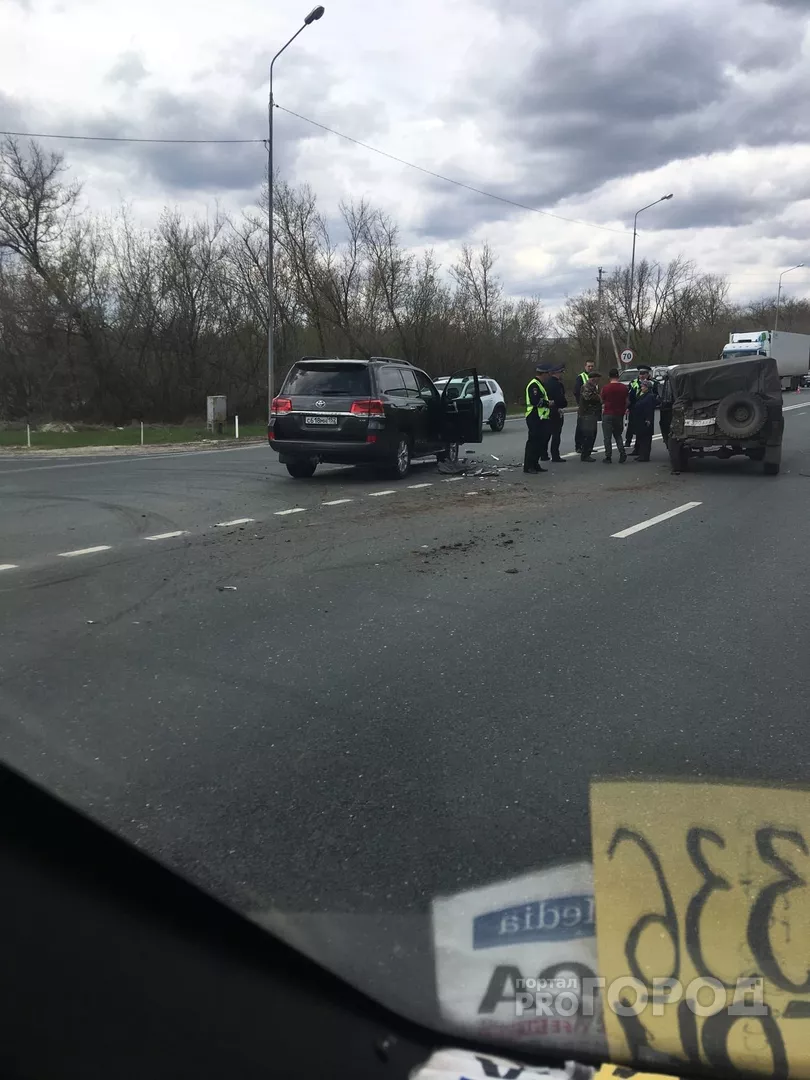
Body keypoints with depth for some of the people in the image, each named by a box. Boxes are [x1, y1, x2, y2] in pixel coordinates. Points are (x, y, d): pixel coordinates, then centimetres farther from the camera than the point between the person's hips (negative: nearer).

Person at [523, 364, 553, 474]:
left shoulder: (540, 384, 21)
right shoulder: (534, 385, -14)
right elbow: (535, 401, -25)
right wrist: (548, 403, -14)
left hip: (541, 419, 11)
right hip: (535, 418, -11)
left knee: (540, 442, 13)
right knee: (533, 441, -9)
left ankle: (535, 465, 20)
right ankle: (528, 466, -6)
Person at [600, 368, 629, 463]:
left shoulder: (605, 388, -11)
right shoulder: (624, 387, -1)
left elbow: (602, 401, 0)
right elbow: (627, 402, 6)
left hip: (608, 414, -4)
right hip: (619, 415, 4)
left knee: (607, 437, 2)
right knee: (618, 435, 16)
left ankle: (608, 457, 2)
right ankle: (622, 453, 0)